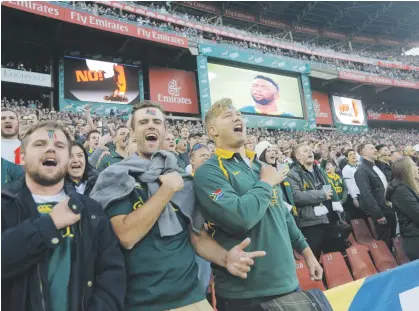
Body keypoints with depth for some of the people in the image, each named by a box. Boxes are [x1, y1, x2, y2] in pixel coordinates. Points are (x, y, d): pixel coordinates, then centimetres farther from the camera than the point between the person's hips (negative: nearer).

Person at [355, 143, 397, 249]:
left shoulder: (377, 167, 13)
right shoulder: (362, 170, -16)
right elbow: (366, 195, -23)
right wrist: (378, 214, -23)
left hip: (389, 209, 8)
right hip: (380, 212, -8)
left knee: (392, 240, 18)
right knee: (384, 242, 3)